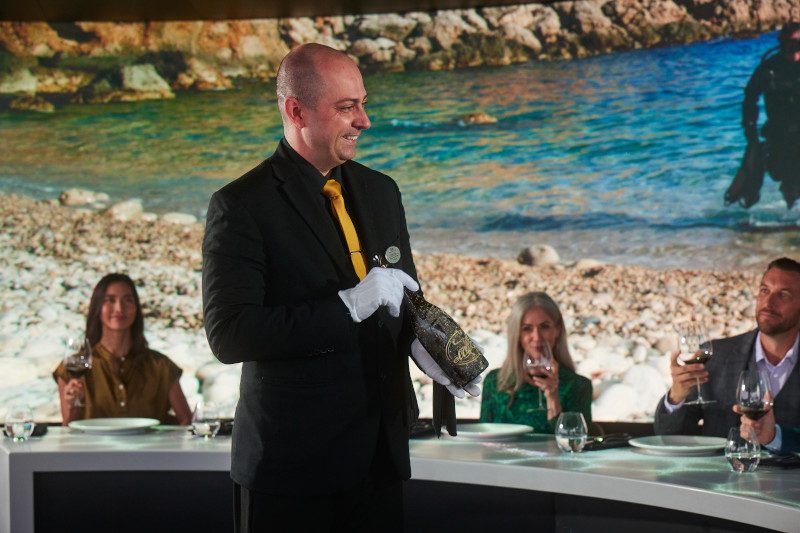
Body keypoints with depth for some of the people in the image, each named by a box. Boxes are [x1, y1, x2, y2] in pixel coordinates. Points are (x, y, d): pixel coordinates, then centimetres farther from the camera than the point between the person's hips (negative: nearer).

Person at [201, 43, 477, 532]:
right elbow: (228, 335, -18)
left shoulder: (380, 191, 10)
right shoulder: (241, 206, -10)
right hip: (293, 462, -6)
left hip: (382, 452, 6)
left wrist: (419, 344, -3)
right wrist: (347, 306, -25)